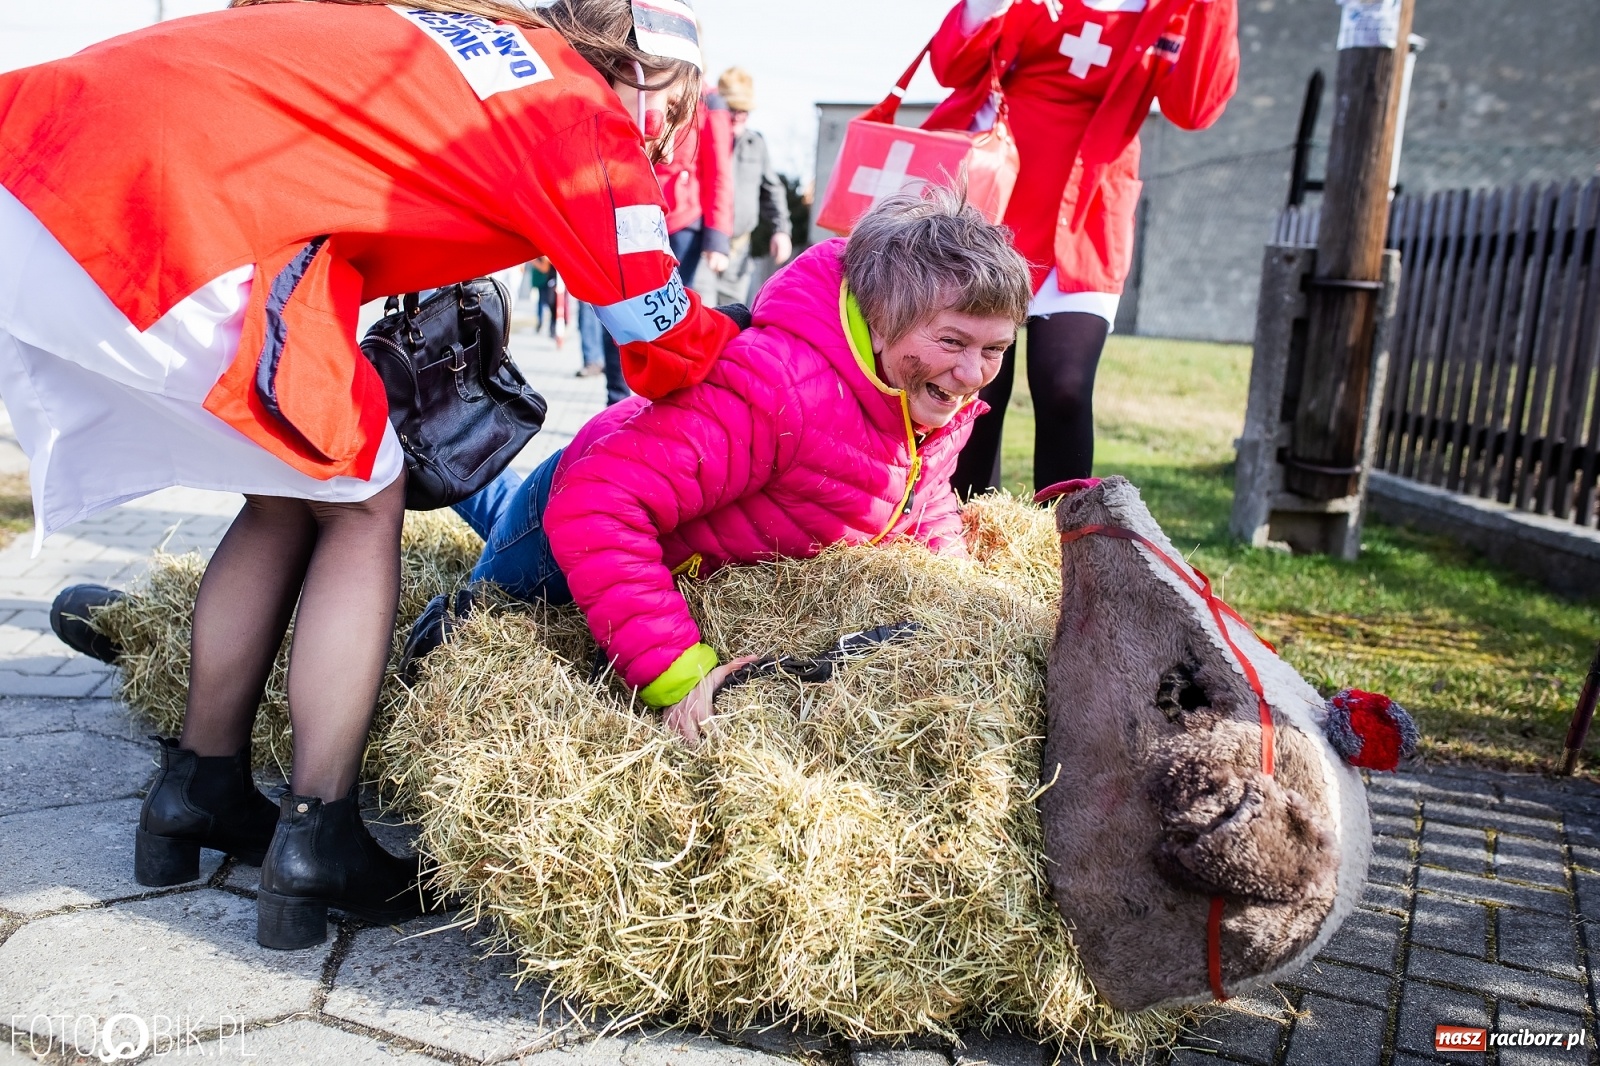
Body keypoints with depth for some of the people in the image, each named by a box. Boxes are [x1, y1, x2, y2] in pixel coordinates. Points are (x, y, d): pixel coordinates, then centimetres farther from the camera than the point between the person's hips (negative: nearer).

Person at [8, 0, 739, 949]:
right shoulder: (593, 115, 3)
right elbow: (668, 351, 5)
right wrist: (748, 333, 26)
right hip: (185, 204, -8)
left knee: (289, 496, 18)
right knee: (362, 503, 7)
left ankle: (199, 794, 28)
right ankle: (316, 845, 10)